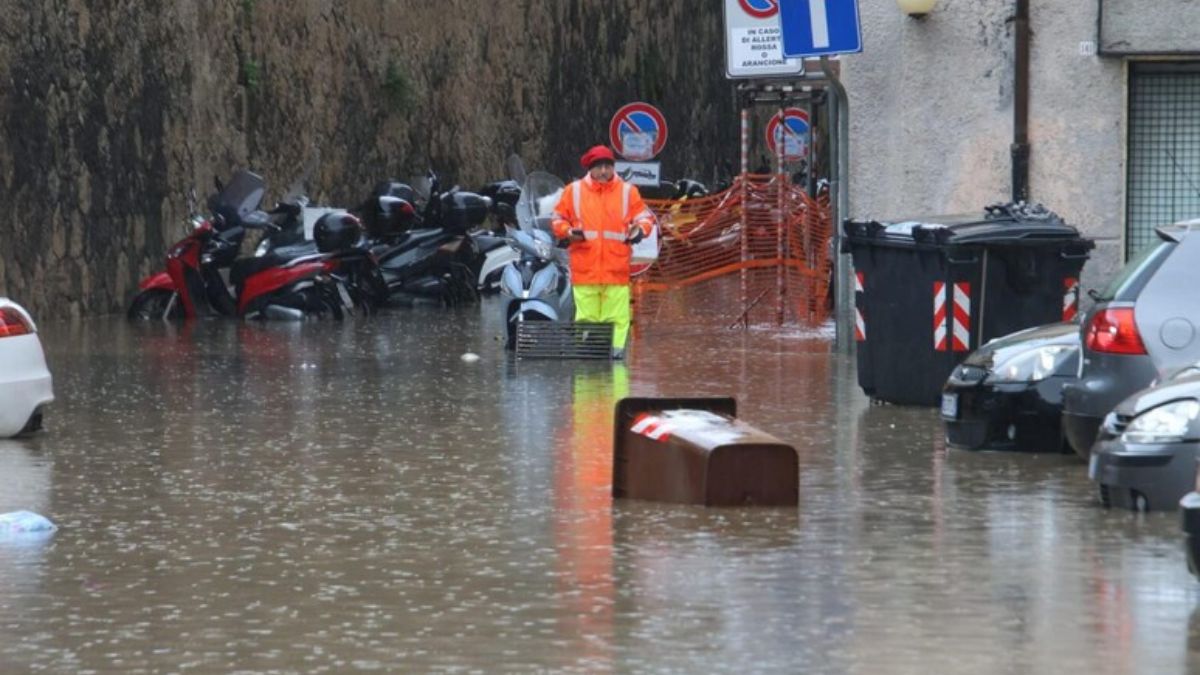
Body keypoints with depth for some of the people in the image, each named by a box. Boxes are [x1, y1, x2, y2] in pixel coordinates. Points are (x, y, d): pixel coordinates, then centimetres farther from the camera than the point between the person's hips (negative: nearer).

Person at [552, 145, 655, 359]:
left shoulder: (628, 191, 10)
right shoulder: (574, 191, 10)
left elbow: (644, 216, 15)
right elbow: (558, 219, 14)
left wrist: (640, 230, -7)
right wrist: (569, 231, -6)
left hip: (616, 267, 0)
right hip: (584, 267, 0)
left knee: (617, 313, -4)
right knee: (586, 313, 0)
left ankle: (617, 346, -2)